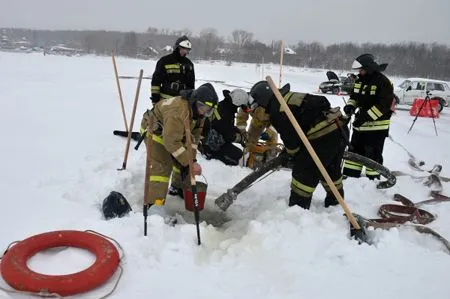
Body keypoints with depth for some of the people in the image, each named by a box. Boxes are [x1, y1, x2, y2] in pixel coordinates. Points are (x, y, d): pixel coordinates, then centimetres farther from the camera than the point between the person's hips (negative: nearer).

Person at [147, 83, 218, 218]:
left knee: (185, 162, 10)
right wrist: (189, 163, -38)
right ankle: (155, 204, -19)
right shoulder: (178, 110, -40)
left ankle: (181, 188, 33)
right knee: (162, 166, -20)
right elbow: (172, 141, -41)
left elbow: (194, 136, -7)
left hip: (173, 131, 8)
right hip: (154, 130, -8)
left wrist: (192, 159, -15)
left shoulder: (199, 112, -11)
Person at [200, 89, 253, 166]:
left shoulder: (227, 106, -3)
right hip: (213, 144, -9)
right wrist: (242, 138, -4)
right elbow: (229, 136, -21)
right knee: (237, 155, -7)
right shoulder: (224, 114, -32)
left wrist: (241, 133, 2)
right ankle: (211, 153, -4)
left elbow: (230, 126, 13)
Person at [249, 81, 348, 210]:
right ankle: (335, 200, 41)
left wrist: (291, 153, 11)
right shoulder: (291, 96, 20)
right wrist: (289, 149, 27)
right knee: (331, 169, 25)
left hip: (323, 135, -10)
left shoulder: (277, 111, -10)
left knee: (303, 171, 2)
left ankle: (298, 207, 10)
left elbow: (290, 135, -8)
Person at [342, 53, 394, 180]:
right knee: (354, 150, 15)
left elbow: (383, 105, -24)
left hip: (376, 126, -8)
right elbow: (354, 96, 17)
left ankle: (372, 180, 12)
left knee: (373, 155, 0)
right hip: (360, 123, 8)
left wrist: (366, 117, -29)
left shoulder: (383, 82, -18)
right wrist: (350, 105, -6)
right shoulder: (359, 80, 7)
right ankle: (349, 176, 26)